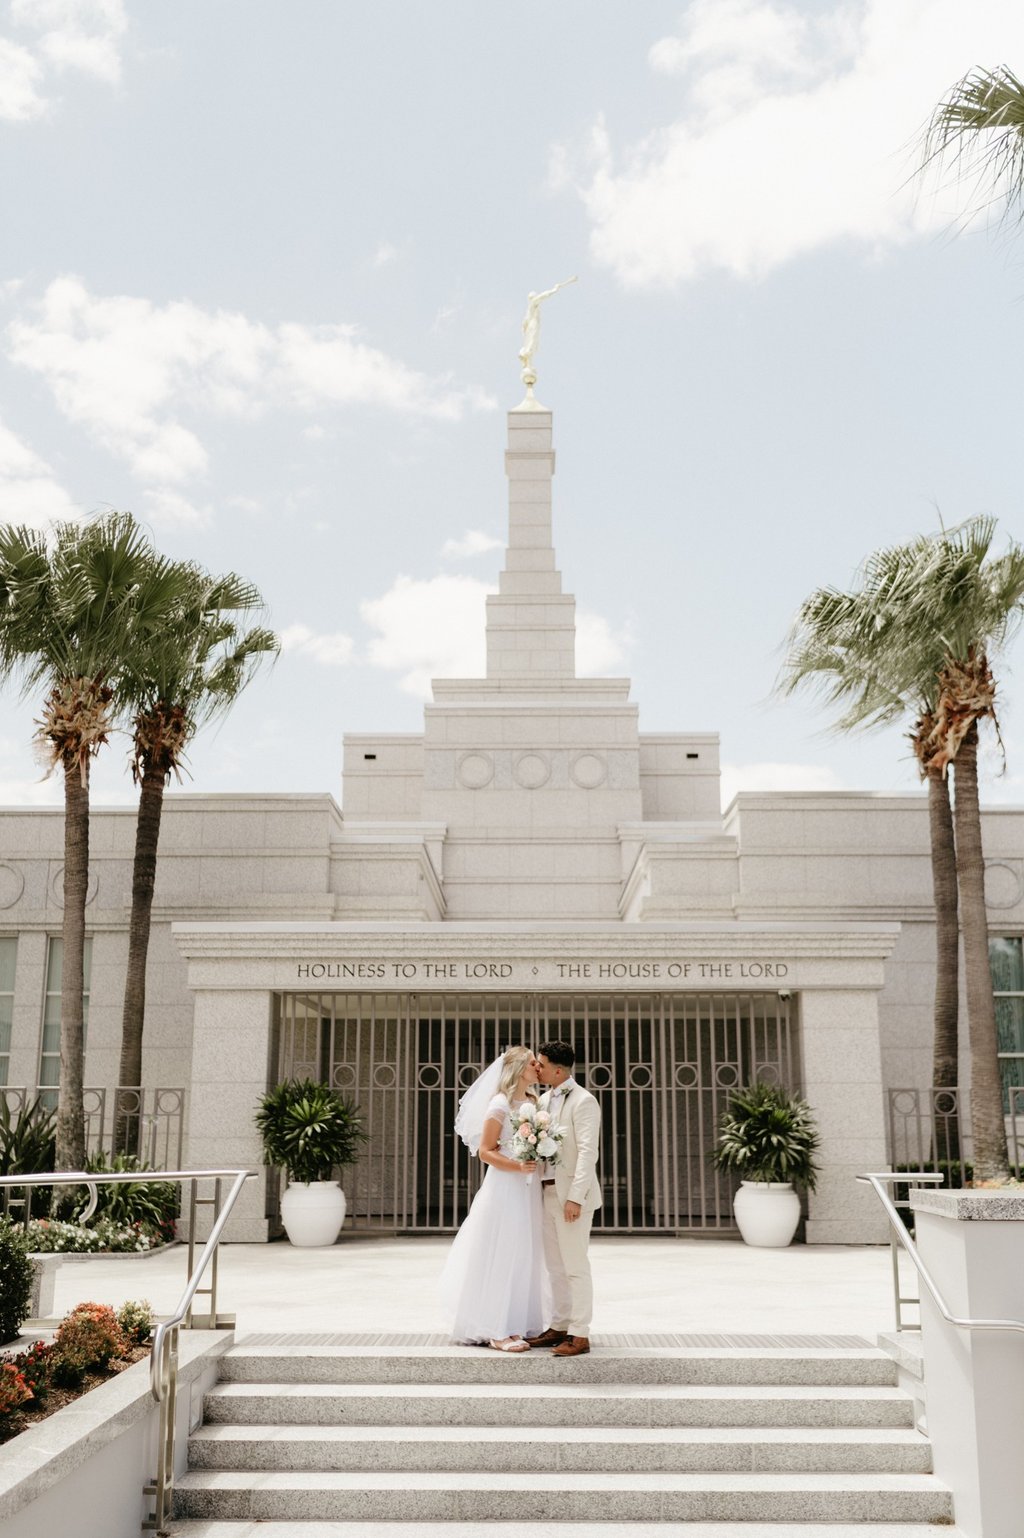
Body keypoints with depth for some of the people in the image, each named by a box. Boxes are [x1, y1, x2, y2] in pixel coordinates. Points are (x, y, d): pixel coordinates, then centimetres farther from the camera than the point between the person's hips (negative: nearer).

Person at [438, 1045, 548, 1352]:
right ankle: (497, 1330, 2)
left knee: (525, 1257, 10)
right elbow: (485, 1151, -12)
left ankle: (518, 1324, 18)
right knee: (502, 1257, -3)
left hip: (528, 1189, 8)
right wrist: (518, 1166, -24)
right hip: (505, 1187, -8)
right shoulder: (500, 1104, -10)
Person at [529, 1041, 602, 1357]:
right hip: (547, 1192, 8)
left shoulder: (583, 1101, -11)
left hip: (572, 1194, -8)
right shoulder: (543, 1100, 12)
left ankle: (580, 1335, 3)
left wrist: (575, 1197, -22)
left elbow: (588, 1153, -17)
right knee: (555, 1266, 13)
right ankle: (559, 1327, 22)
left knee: (576, 1266, -3)